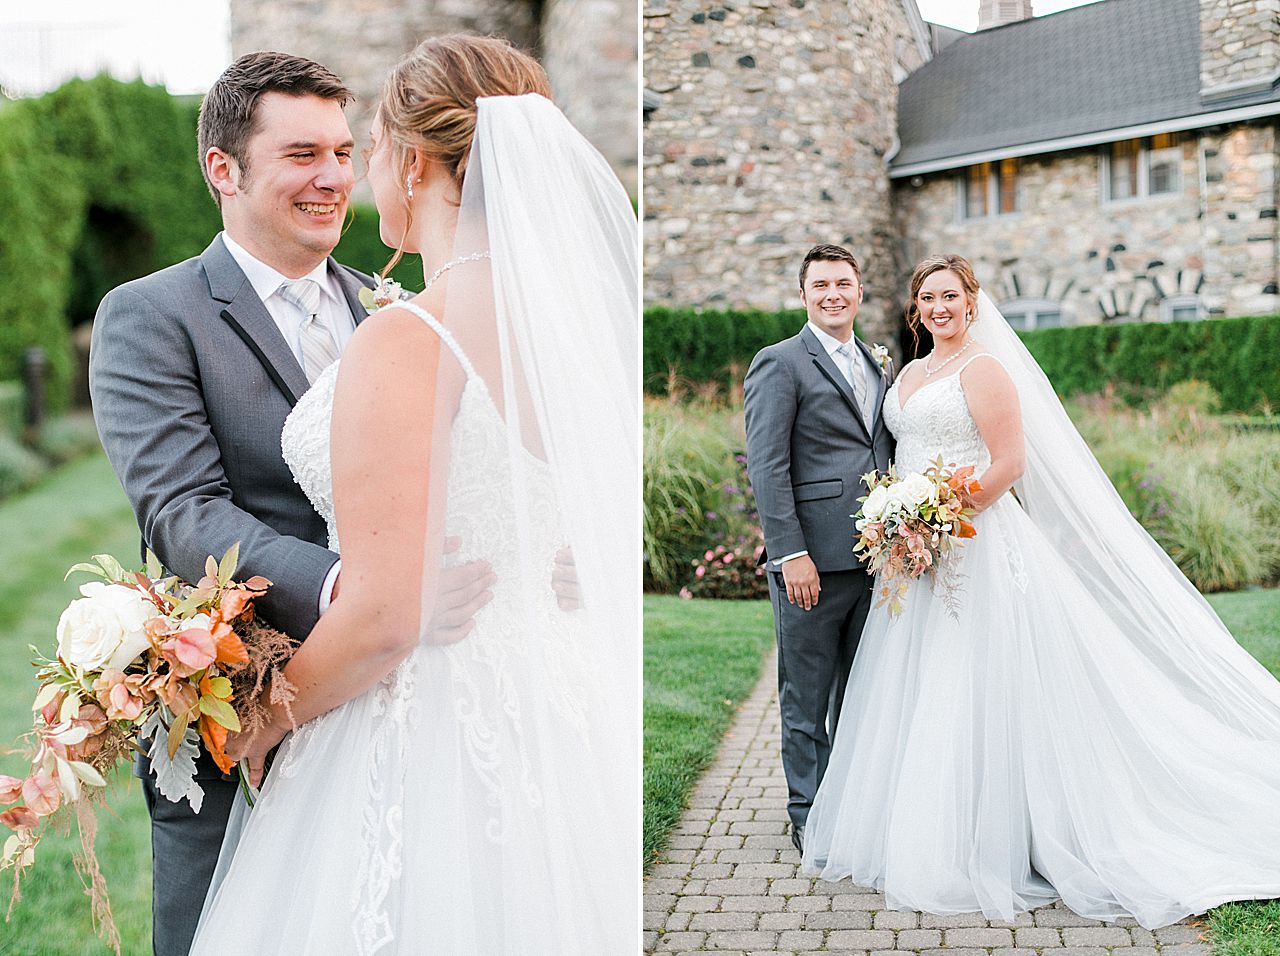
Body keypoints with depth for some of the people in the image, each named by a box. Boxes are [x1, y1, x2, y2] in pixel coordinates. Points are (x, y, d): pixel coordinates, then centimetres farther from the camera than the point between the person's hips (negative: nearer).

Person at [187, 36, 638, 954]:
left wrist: (258, 724, -7)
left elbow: (383, 614, -22)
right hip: (560, 731, 7)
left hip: (428, 738, -7)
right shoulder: (575, 320, 3)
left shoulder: (406, 341, -20)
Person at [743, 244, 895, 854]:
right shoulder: (780, 364, -3)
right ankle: (810, 816, 16)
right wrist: (790, 553, -17)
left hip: (875, 555, 6)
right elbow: (767, 468, -10)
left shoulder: (879, 369, 18)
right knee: (807, 699, 4)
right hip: (814, 561, -6)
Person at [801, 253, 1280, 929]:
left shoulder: (983, 368, -8)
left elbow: (1010, 462, -14)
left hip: (976, 544, -8)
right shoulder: (909, 374, 17)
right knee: (915, 691, 10)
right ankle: (916, 836, 21)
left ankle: (985, 844, 4)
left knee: (969, 689, -6)